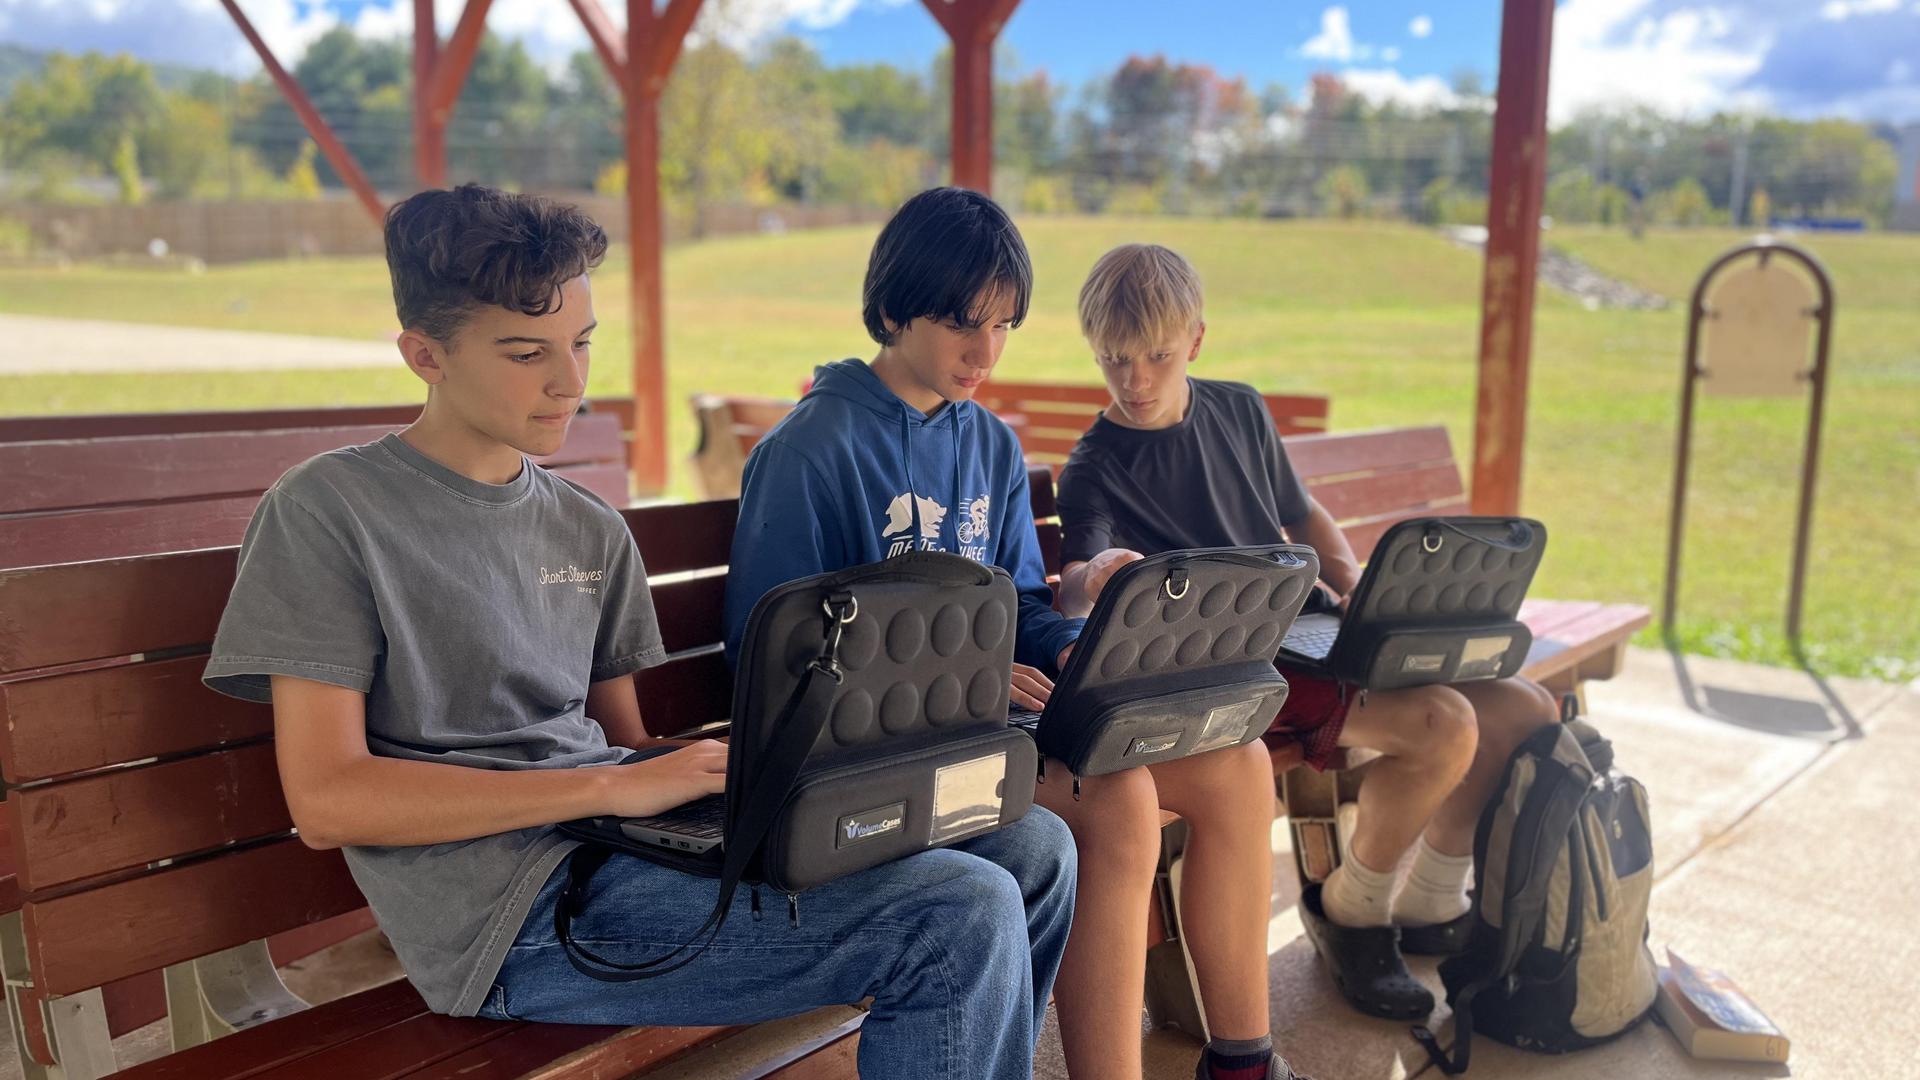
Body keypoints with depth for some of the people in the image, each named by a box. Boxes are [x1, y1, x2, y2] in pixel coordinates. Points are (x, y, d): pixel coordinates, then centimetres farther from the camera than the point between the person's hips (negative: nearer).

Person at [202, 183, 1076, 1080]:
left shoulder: (592, 532, 15)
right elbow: (325, 801, -11)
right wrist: (611, 786, -17)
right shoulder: (329, 511, -4)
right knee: (964, 918, -22)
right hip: (513, 906, -7)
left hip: (624, 836, 7)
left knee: (1031, 847, 1)